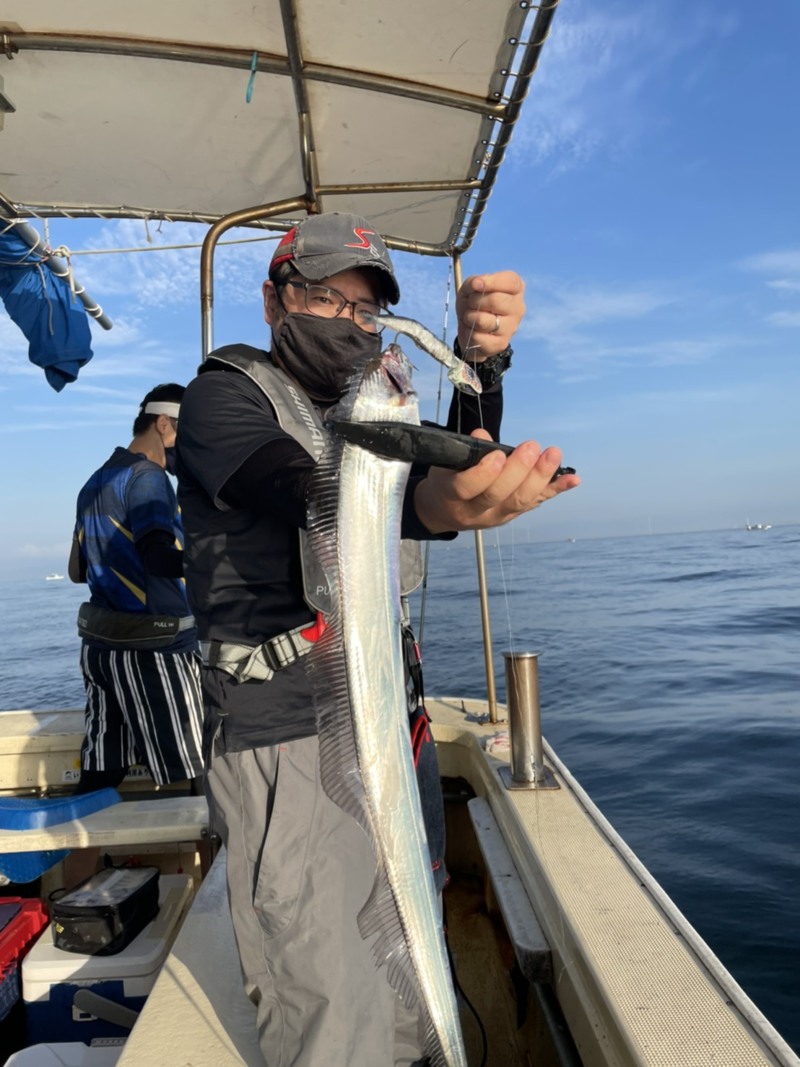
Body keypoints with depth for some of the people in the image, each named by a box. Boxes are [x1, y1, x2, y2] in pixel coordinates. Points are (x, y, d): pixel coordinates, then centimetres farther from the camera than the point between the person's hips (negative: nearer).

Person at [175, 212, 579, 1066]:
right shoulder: (223, 398, -3)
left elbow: (459, 466, 1)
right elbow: (308, 495, -25)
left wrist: (479, 357, -17)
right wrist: (433, 502, -45)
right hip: (286, 742, -6)